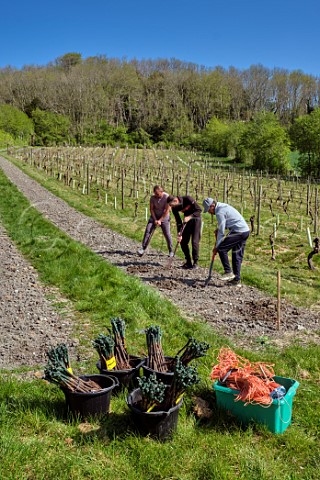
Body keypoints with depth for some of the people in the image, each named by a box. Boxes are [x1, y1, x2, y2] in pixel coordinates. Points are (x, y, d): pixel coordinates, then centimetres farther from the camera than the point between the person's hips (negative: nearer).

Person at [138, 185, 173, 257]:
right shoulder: (152, 198, -8)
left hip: (164, 217, -3)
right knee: (148, 231, -10)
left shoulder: (167, 197, -18)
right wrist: (155, 220, -14)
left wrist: (160, 220, -18)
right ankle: (143, 248, -9)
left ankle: (171, 251, 13)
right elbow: (151, 209, -4)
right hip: (154, 217, 3)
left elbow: (167, 211, -17)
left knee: (167, 234, -3)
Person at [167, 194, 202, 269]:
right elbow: (178, 221, -6)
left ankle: (195, 262, -2)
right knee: (183, 242, 0)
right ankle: (188, 262, 12)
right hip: (187, 221, 5)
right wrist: (179, 234, -13)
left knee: (194, 241, -11)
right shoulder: (174, 208, -11)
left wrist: (190, 217, -31)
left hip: (195, 219, -5)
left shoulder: (187, 199, -25)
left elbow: (199, 209, -20)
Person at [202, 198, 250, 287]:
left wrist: (216, 247, -6)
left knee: (222, 248, -6)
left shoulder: (219, 212, -13)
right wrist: (218, 229, 12)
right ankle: (236, 280, 14)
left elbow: (221, 232, -13)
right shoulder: (224, 206, 18)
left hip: (239, 232, -10)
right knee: (237, 255, 12)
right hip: (246, 230, 10)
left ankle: (228, 272, -4)